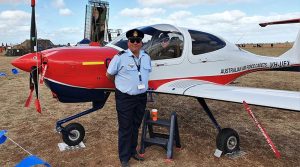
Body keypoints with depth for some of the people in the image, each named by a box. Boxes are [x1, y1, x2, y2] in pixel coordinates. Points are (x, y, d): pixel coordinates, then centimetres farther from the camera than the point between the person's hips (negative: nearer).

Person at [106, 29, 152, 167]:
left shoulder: (146, 57, 6)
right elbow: (109, 75, 0)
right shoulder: (120, 57, -11)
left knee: (135, 127, 17)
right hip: (125, 99, -5)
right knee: (125, 129, 4)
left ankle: (132, 151, 36)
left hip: (141, 97, 5)